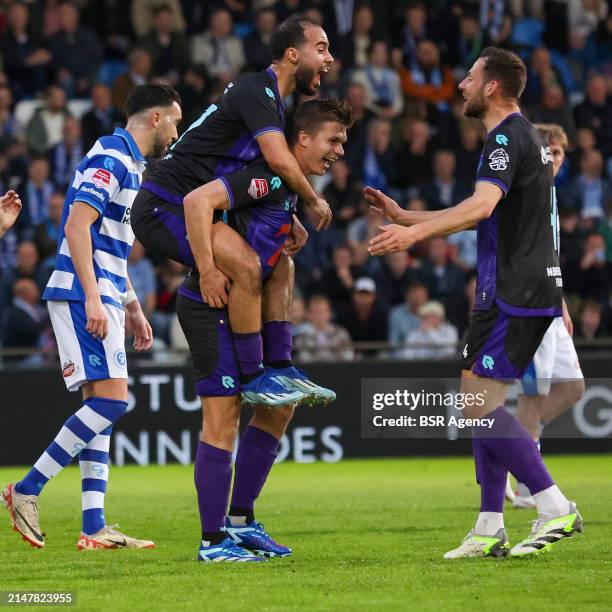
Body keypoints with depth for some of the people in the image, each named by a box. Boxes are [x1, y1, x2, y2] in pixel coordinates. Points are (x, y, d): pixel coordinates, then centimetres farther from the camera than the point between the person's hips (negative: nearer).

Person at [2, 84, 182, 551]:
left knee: (100, 407, 5)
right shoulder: (111, 158, -10)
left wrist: (133, 309, 27)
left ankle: (94, 528, 2)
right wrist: (93, 299, -24)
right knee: (111, 400, -15)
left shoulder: (130, 165, 21)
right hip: (83, 295, -10)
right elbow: (77, 226, -19)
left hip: (101, 298, 10)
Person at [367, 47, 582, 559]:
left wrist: (415, 233, -39)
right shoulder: (524, 136, 20)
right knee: (481, 402, 10)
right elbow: (484, 215, 28)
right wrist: (403, 217, 29)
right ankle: (490, 531, 9)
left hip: (513, 293, -10)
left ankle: (555, 508, -13)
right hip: (534, 289, 10)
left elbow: (482, 206, -30)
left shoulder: (507, 138, -13)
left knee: (478, 403, -11)